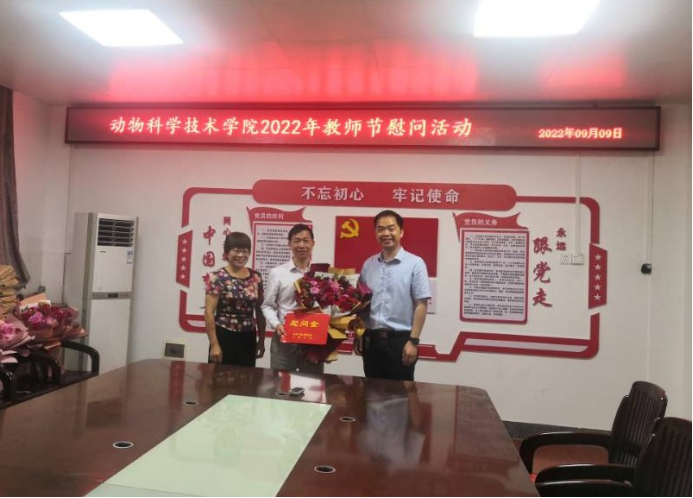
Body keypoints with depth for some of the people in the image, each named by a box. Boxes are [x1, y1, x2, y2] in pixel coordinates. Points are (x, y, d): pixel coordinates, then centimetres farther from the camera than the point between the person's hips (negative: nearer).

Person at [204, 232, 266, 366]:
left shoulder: (256, 277, 5)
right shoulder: (217, 278, -8)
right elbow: (209, 312, -10)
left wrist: (261, 340, 11)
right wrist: (214, 344, -13)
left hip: (248, 339, 4)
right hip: (224, 337, -4)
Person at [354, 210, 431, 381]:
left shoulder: (415, 264, -8)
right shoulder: (368, 264, 7)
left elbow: (421, 305, -9)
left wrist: (413, 341, -13)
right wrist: (358, 334, 8)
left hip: (400, 339, -4)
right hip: (371, 338, 4)